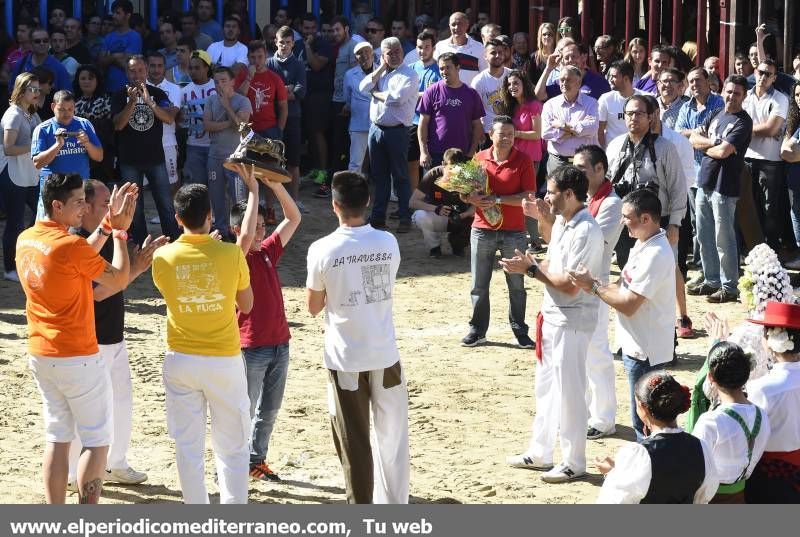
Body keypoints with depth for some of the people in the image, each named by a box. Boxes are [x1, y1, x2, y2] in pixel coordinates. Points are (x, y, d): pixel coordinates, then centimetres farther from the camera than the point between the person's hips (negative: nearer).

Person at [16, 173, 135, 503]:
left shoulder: (25, 240, 5)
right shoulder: (69, 245, -20)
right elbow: (119, 280, -9)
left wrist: (108, 224, 15)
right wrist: (119, 231, -1)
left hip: (40, 354, 8)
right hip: (77, 358, -8)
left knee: (57, 438, 13)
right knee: (98, 441, 2)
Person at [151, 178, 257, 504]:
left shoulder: (163, 257, -7)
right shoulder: (230, 253, -11)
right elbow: (246, 305, 2)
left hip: (181, 361, 1)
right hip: (224, 360, -1)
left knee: (188, 447, 8)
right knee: (231, 448, 9)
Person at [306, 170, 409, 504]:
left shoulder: (322, 250, -13)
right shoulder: (388, 243, -4)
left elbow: (313, 306, -1)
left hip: (345, 361, -2)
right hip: (384, 356, 2)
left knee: (354, 445, 5)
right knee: (392, 438, 15)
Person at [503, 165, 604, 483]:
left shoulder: (586, 232, -24)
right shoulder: (562, 221, 5)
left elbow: (570, 286, -26)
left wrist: (531, 269, -19)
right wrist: (542, 218, 9)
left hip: (572, 322, -10)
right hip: (552, 317, 10)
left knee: (568, 392, 0)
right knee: (545, 387, 19)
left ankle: (574, 463, 12)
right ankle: (540, 452, 32)